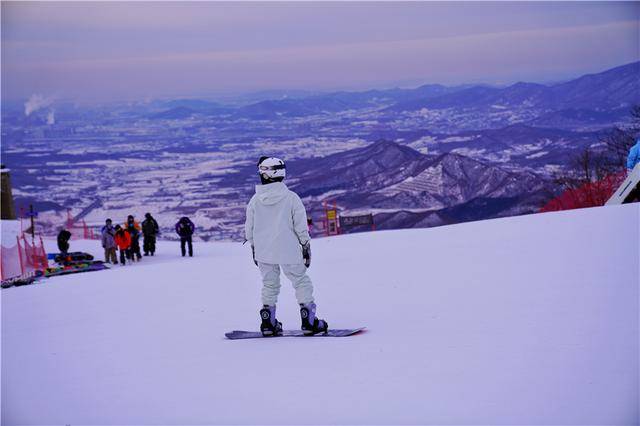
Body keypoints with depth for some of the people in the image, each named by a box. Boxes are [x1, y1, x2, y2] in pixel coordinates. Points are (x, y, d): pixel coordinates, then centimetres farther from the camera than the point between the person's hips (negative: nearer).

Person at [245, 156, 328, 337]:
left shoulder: (255, 200, -3)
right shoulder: (291, 197, -10)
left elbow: (249, 229, 6)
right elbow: (301, 227, -6)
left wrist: (254, 249, 20)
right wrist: (306, 248, 5)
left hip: (263, 252, 3)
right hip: (288, 251, -3)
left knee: (269, 285, 16)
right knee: (301, 283, 9)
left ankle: (268, 323, 14)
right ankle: (309, 322, 6)